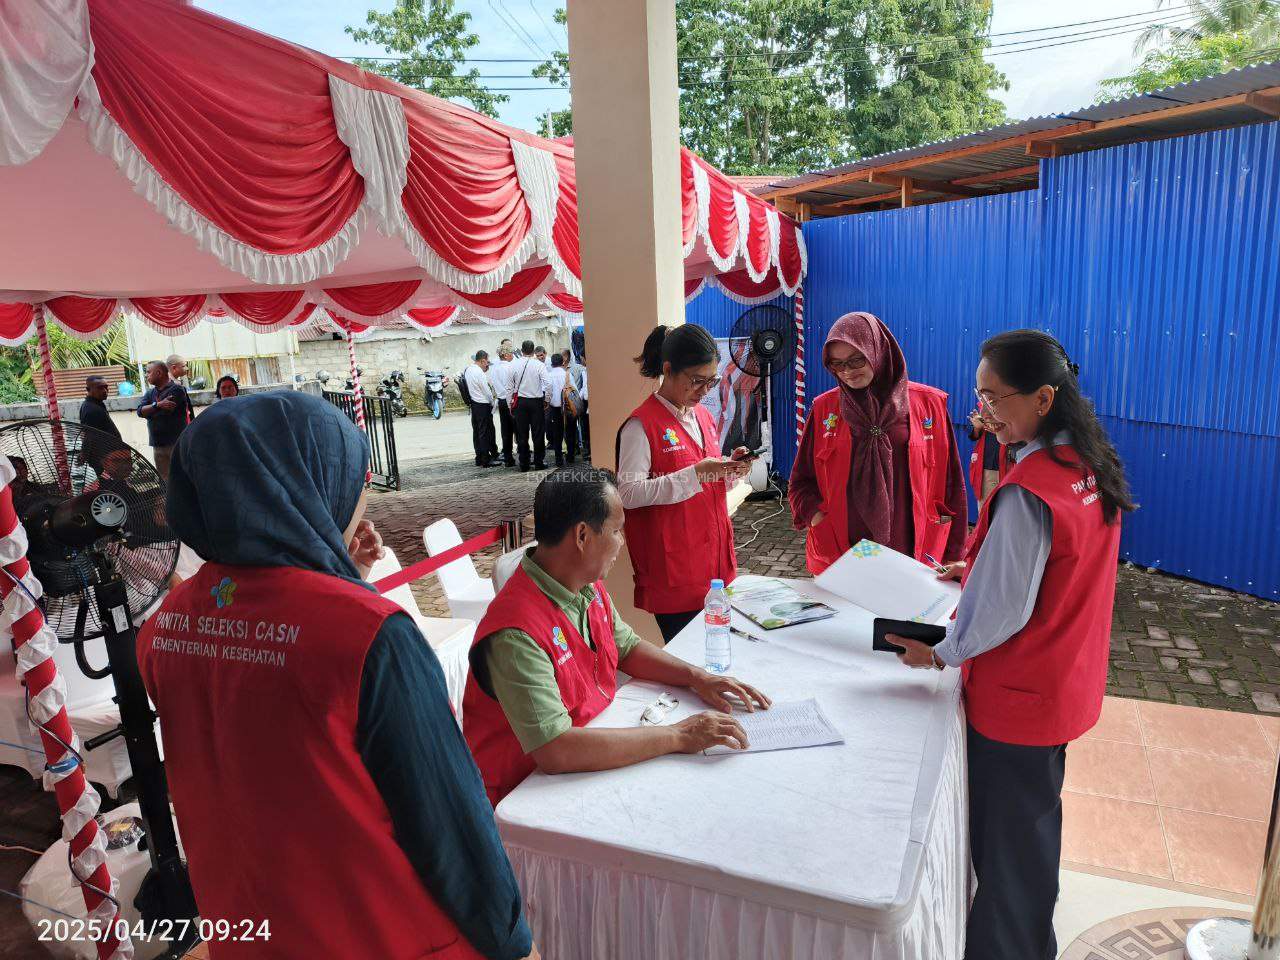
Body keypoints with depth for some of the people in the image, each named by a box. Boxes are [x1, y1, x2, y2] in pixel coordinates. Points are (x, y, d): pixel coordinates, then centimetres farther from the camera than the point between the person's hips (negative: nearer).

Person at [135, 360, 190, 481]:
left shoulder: (176, 389, -5)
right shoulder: (150, 392, 17)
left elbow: (167, 411, -17)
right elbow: (140, 411, 0)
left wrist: (148, 412, 1)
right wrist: (157, 405, -17)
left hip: (176, 443, -7)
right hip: (158, 444, 7)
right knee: (164, 481, 8)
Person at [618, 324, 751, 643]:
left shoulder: (704, 415, 12)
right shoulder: (641, 424, -12)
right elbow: (629, 494, -20)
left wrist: (730, 469, -1)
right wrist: (695, 474, -24)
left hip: (716, 563, 7)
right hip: (674, 573, -7)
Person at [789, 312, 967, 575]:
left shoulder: (928, 404, -1)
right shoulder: (825, 408, 2)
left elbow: (949, 485, 2)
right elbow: (801, 482, 7)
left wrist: (951, 558, 1)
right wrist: (819, 518, -11)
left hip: (911, 554, -1)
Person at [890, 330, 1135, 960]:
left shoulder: (1027, 493, -29)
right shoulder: (1093, 466, -2)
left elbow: (1001, 613, -24)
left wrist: (938, 654, -10)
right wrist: (977, 569, 10)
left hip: (1015, 698, -9)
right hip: (1065, 687, 9)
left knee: (1005, 842, 11)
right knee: (1034, 819, 28)